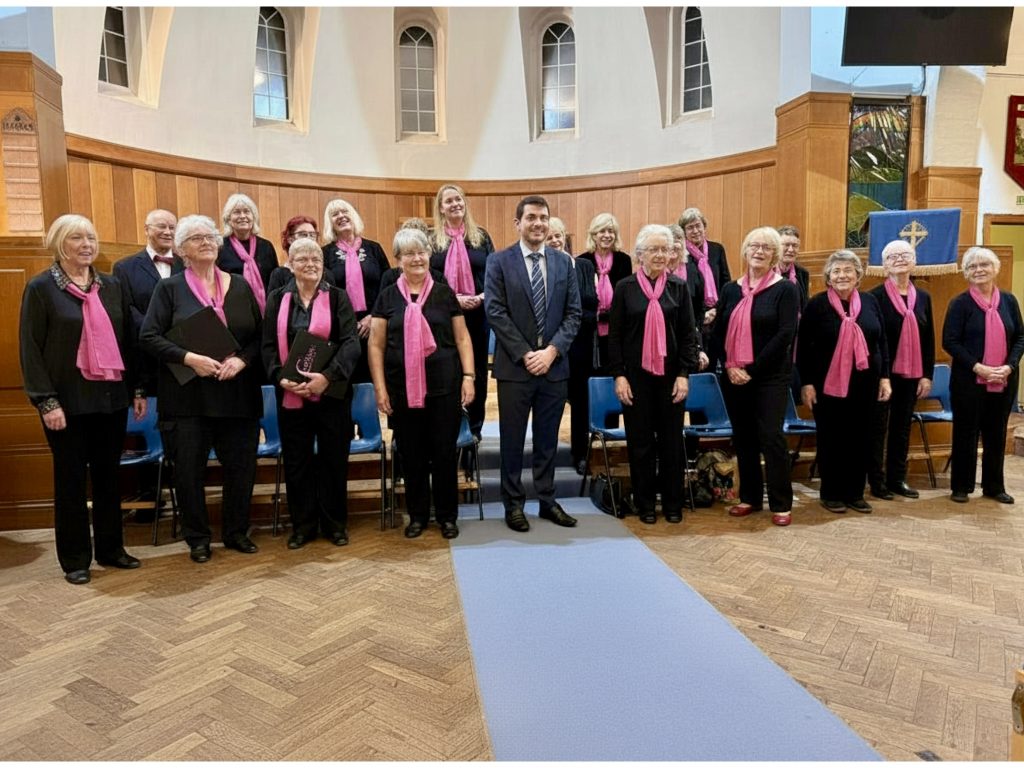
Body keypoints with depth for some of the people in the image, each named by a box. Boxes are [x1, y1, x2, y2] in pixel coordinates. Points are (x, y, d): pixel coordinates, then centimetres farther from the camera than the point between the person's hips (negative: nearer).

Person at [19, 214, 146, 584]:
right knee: (71, 479, 6)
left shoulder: (111, 286, 10)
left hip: (111, 396, 4)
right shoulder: (40, 287, -3)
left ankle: (111, 548, 24)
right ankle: (75, 559, 18)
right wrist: (46, 401, -13)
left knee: (108, 475, 12)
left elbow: (129, 340, 11)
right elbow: (30, 349, -6)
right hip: (68, 400, -4)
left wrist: (137, 389, 7)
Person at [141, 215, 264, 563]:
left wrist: (242, 359, -11)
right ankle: (198, 538, 19)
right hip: (190, 394, -2)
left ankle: (236, 531, 24)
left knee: (241, 464, 6)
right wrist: (189, 358, -16)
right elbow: (149, 336, -3)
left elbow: (261, 334, 7)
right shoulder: (170, 288, 3)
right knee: (189, 467, 3)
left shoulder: (240, 286, 9)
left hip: (238, 392, 2)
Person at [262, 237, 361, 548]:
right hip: (290, 394, 2)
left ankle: (335, 524, 21)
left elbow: (351, 343, -8)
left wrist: (328, 376, -21)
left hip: (332, 392, -1)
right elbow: (269, 346, 3)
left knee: (334, 459, 7)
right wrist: (281, 377, -14)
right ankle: (302, 525, 22)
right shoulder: (277, 300, 8)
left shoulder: (338, 297, 2)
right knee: (296, 462, 8)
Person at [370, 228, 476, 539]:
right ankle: (417, 515, 25)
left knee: (444, 452, 5)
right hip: (402, 389, 1)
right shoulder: (388, 297, 5)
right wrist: (380, 388, -2)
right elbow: (376, 345, 5)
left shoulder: (445, 294, 5)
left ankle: (447, 515, 21)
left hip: (444, 386, 0)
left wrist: (468, 376, -2)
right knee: (411, 454, 9)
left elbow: (462, 338, 7)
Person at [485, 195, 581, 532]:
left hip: (554, 365, 3)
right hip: (514, 366, -3)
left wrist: (552, 350, -9)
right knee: (512, 440, 6)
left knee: (548, 439, 12)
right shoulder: (499, 261, -1)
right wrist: (525, 354, -14)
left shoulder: (564, 261, 8)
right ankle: (513, 504, 19)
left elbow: (573, 313, 4)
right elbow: (495, 312, -8)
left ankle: (547, 501, 24)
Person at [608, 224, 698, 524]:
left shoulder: (679, 288, 4)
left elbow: (688, 335, 3)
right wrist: (619, 375, -6)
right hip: (636, 375, -1)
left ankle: (673, 503, 20)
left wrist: (684, 374, -4)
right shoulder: (625, 288, 0)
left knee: (671, 440, 7)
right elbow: (614, 335, 0)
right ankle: (645, 503, 19)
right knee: (640, 441, 6)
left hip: (670, 375, 1)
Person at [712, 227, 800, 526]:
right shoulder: (730, 289, 10)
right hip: (733, 376, 4)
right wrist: (729, 366, -7)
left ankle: (781, 504, 6)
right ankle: (750, 497, 22)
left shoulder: (786, 289, -3)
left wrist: (752, 370, -15)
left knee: (771, 437, -5)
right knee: (743, 437, 10)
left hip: (770, 377, -4)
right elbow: (718, 332, 8)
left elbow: (785, 335, -12)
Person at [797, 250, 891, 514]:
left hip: (864, 383, 3)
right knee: (830, 438, 5)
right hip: (828, 383, -3)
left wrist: (885, 377, 7)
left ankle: (855, 493, 21)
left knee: (860, 438, 9)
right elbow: (803, 347, -5)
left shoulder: (870, 302, 6)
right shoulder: (817, 304, -5)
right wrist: (806, 383, -9)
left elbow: (881, 342, 11)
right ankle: (831, 494, 17)